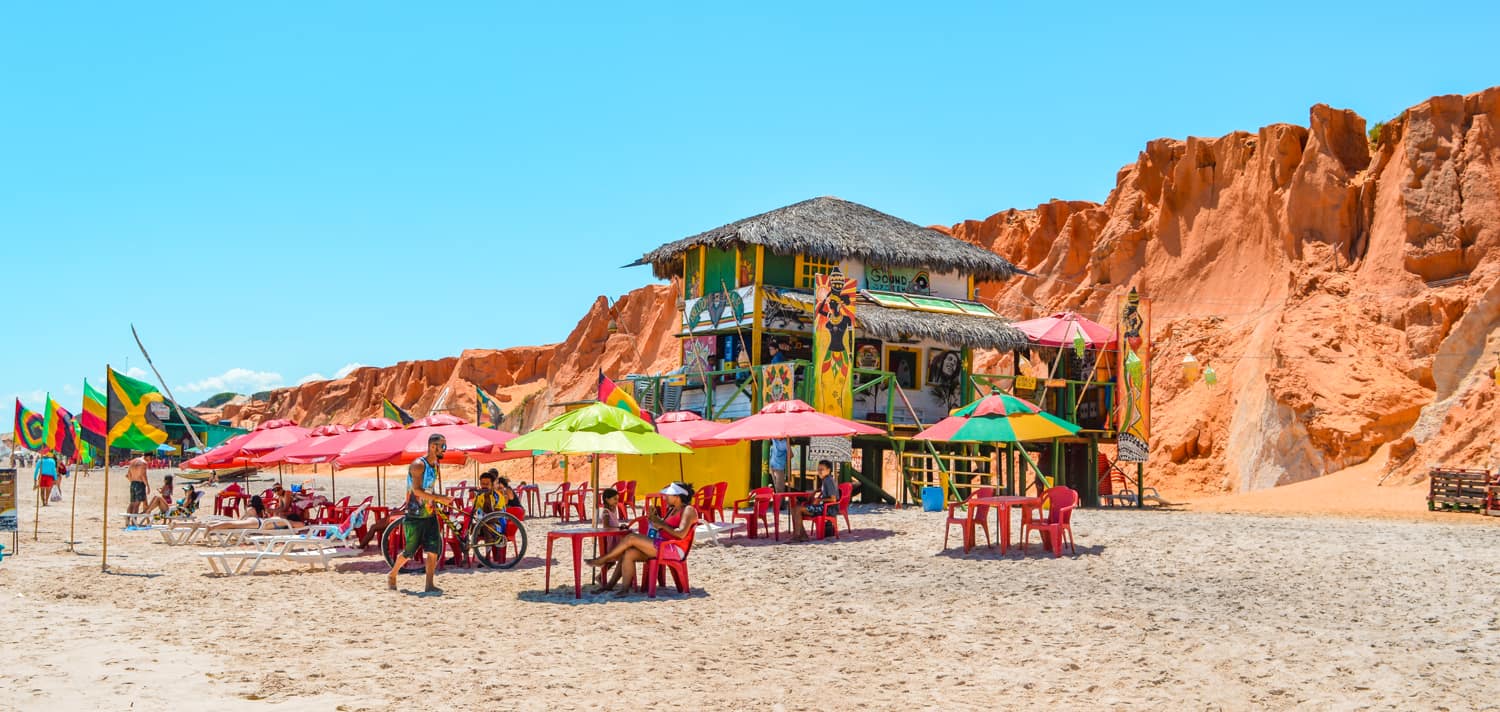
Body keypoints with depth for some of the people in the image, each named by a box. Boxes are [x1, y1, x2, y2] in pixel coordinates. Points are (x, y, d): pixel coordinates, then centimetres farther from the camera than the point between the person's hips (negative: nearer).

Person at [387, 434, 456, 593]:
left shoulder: (435, 465, 10)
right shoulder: (418, 465, -16)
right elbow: (417, 490, -26)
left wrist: (441, 501, 9)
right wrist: (439, 498, -28)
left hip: (429, 515, 7)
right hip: (414, 516, -7)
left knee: (433, 549, -5)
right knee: (410, 551, 4)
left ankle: (430, 585, -1)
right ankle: (392, 575, 27)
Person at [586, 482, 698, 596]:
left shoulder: (688, 510, -9)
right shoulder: (672, 509, 21)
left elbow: (681, 534, -21)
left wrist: (661, 524, -15)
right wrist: (655, 518, 10)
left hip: (675, 549, -10)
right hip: (662, 545, 10)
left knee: (631, 538, -15)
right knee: (629, 554, -8)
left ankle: (602, 560, -2)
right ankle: (625, 589, -8)